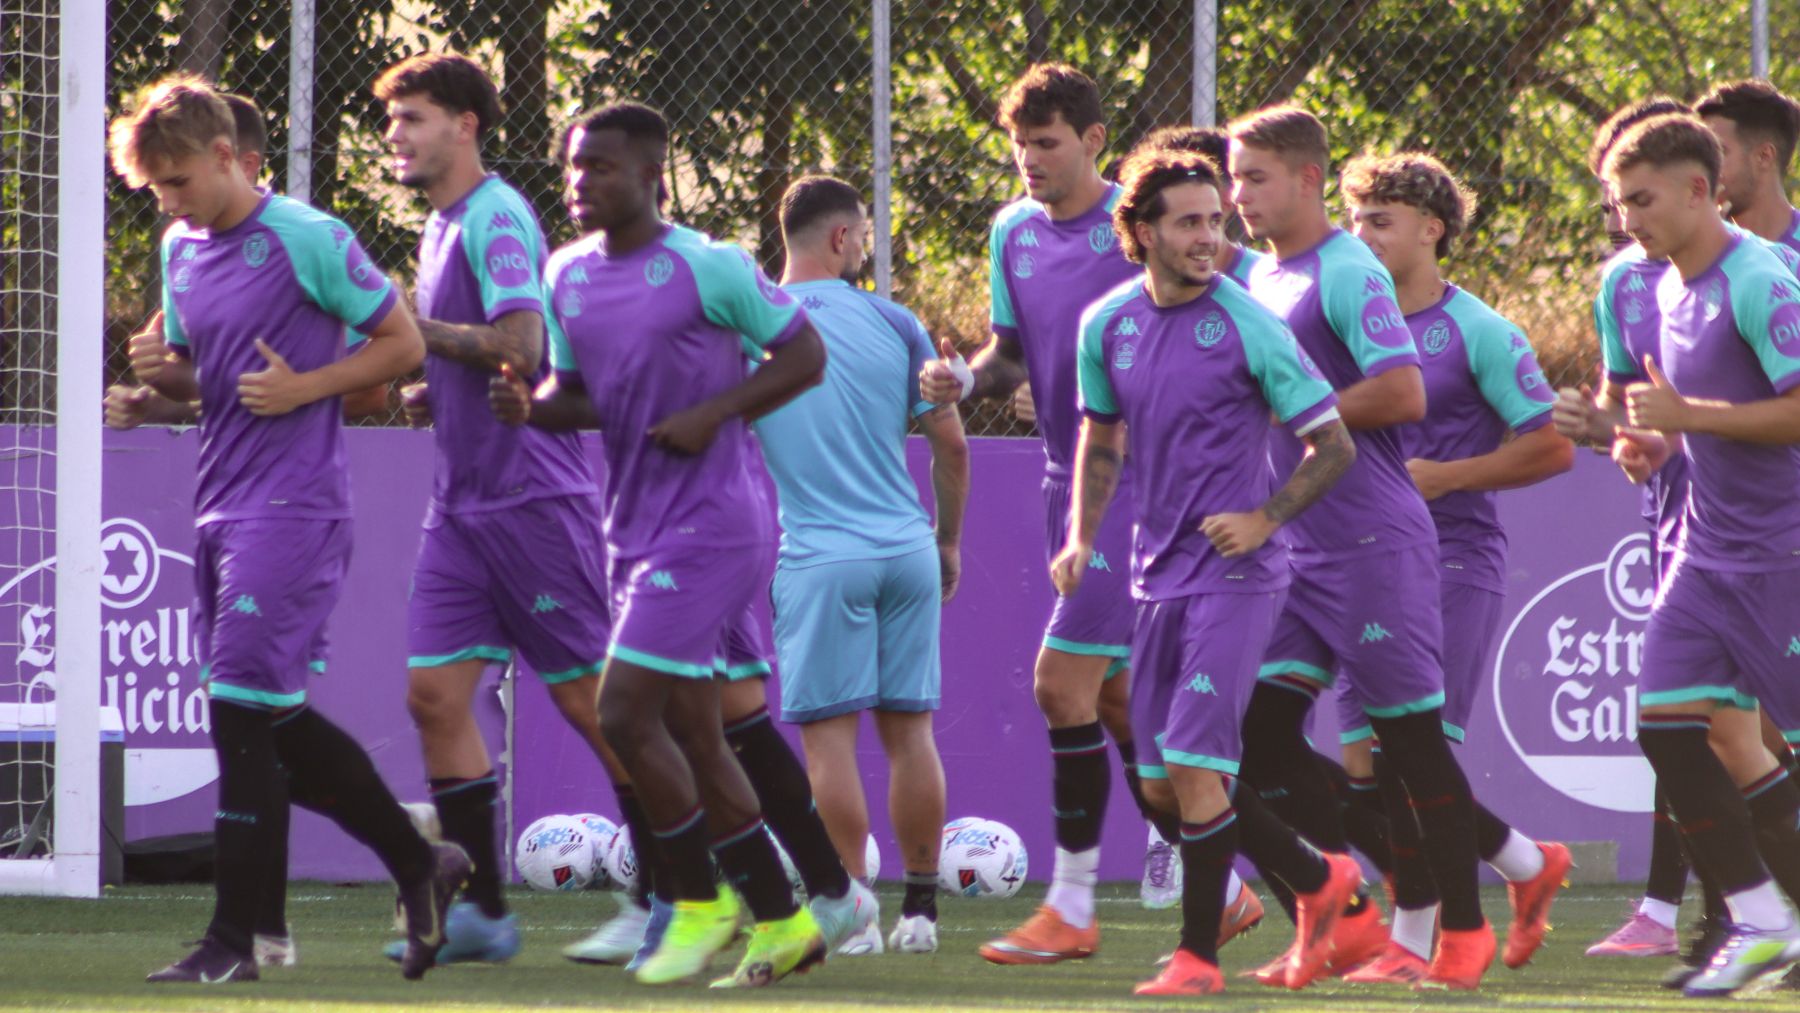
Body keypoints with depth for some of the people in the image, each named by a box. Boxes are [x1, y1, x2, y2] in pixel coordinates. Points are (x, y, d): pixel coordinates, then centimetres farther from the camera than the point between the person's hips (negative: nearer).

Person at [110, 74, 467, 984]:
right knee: (281, 723, 10)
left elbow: (402, 344, -6)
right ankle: (419, 866, 24)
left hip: (292, 507, -8)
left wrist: (302, 388, -15)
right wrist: (161, 369, 0)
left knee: (244, 712, -11)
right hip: (222, 506, 8)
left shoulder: (307, 240, -11)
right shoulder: (181, 249, 12)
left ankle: (233, 938, -8)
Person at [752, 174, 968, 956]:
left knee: (830, 736, -1)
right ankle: (920, 909, 11)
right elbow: (951, 444, 7)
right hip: (908, 549, 2)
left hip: (819, 559, -2)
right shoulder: (893, 324, 4)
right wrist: (948, 540, 20)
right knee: (909, 731, 8)